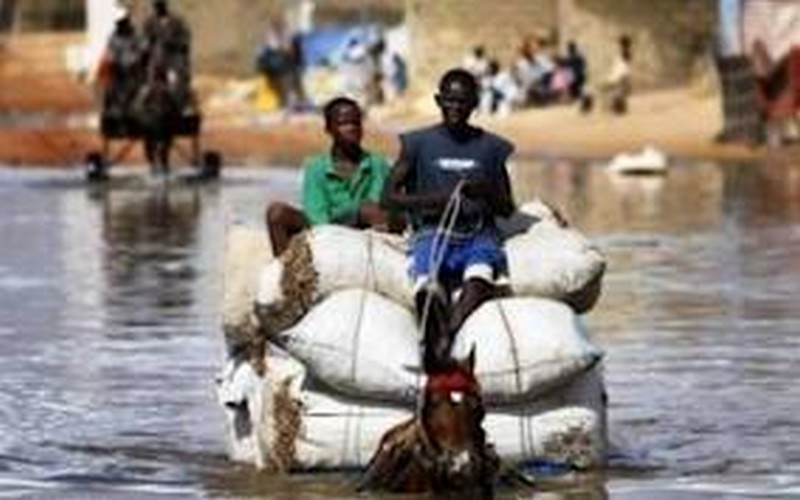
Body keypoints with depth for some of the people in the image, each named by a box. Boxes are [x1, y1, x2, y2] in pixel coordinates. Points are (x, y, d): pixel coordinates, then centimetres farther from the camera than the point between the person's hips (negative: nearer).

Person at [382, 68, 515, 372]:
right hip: (432, 232, -1)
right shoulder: (419, 143, 9)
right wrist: (430, 201, -10)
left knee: (481, 275, -36)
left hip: (479, 235, 1)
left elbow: (507, 209, 16)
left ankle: (445, 335, -47)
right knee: (428, 286, -33)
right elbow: (389, 198, 7)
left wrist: (485, 193, -7)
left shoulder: (491, 147, 13)